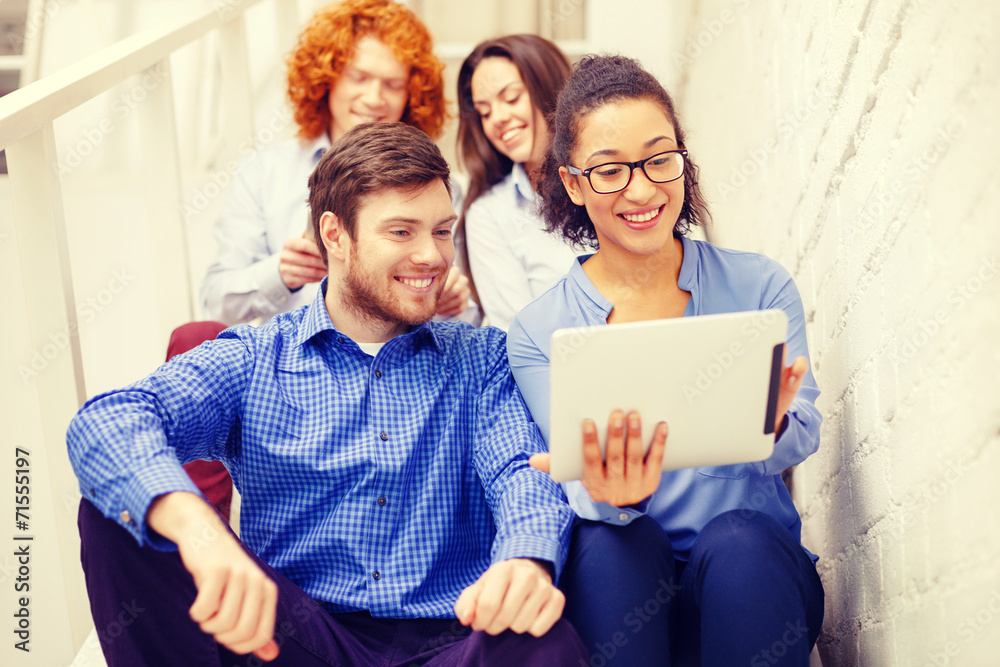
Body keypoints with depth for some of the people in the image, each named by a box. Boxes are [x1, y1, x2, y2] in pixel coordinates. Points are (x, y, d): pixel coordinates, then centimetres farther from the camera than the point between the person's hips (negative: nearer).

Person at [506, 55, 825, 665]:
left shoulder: (761, 287, 2)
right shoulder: (538, 332, 0)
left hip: (753, 569, 1)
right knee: (609, 539, -32)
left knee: (738, 541, -32)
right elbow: (580, 494, -6)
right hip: (622, 587, 0)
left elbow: (804, 437, -3)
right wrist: (611, 494, -31)